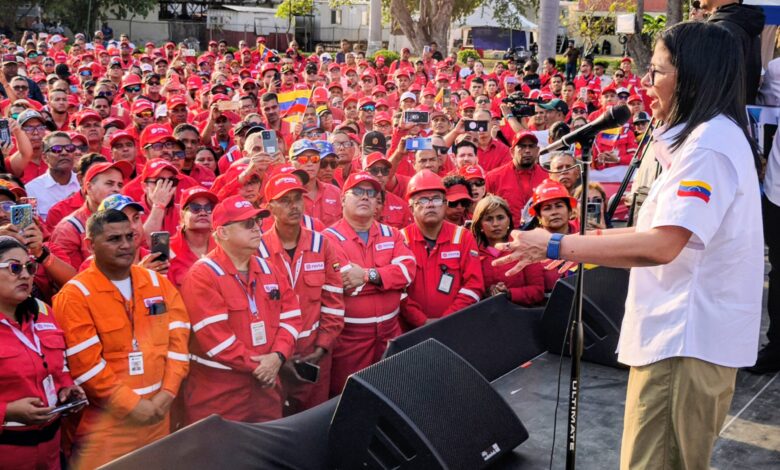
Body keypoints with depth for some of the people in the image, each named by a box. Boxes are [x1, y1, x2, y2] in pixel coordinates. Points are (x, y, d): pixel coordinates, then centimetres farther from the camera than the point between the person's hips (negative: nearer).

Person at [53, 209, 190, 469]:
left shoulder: (159, 283, 6)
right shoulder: (75, 295, -10)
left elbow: (178, 339, 4)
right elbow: (85, 363, -14)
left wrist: (167, 393, -7)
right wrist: (132, 404, -14)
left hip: (158, 415, 5)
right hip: (105, 424, -5)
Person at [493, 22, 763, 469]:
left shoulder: (709, 144, -18)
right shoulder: (713, 136, 16)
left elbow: (661, 246, -28)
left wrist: (556, 247, -23)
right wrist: (600, 237, 14)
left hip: (687, 340, -11)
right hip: (685, 332, 11)